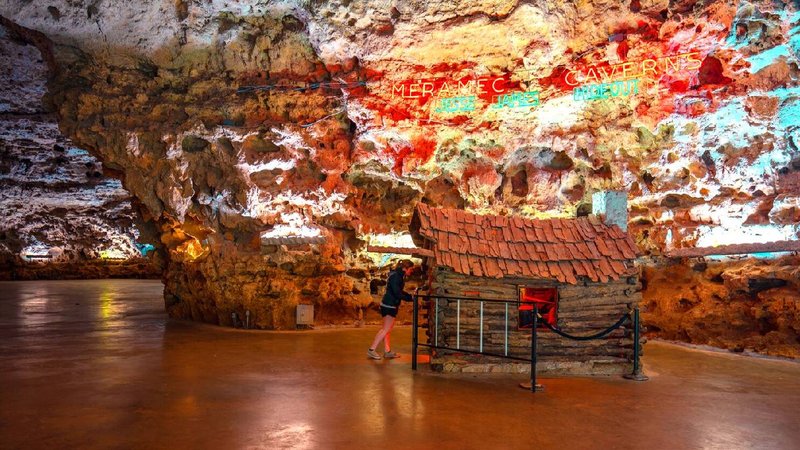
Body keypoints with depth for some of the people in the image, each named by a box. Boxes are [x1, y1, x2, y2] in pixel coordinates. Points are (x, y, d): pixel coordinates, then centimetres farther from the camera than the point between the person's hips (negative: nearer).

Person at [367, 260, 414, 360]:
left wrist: (411, 295, 7)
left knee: (388, 329, 13)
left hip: (392, 305, 10)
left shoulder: (399, 276, 11)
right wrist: (411, 298, -17)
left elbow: (399, 291, 18)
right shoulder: (395, 276, -19)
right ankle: (371, 350, -2)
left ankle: (387, 351, 19)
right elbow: (397, 293, -23)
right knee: (386, 329, -6)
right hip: (389, 305, -10)